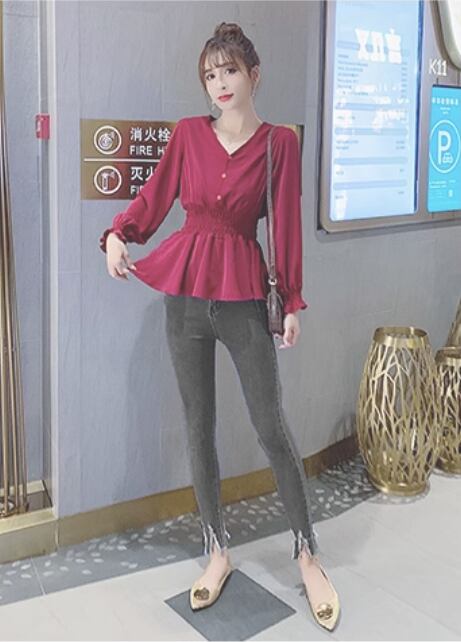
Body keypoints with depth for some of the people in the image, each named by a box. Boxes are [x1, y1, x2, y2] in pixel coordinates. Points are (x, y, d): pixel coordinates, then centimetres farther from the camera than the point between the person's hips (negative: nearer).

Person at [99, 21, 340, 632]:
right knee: (199, 426, 8)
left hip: (244, 292, -3)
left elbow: (286, 223, -2)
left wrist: (292, 301, -3)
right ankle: (218, 551, 25)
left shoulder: (279, 142, -1)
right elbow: (154, 194, 8)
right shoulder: (188, 133, 5)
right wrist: (119, 234, -10)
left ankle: (308, 555, 16)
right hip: (185, 289, 3)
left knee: (272, 428, -2)